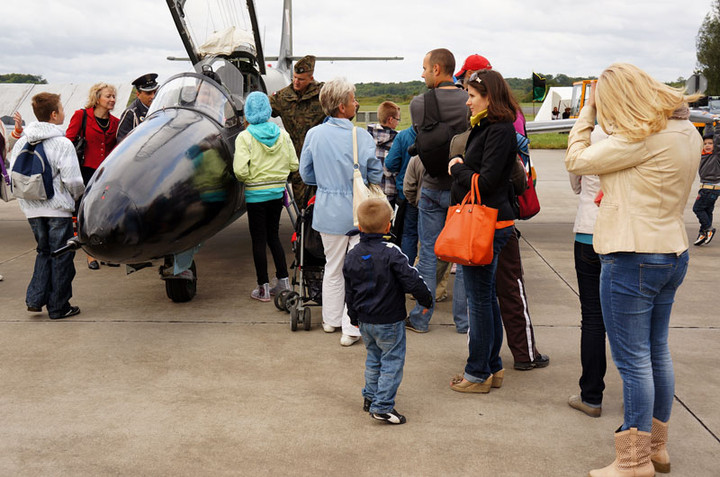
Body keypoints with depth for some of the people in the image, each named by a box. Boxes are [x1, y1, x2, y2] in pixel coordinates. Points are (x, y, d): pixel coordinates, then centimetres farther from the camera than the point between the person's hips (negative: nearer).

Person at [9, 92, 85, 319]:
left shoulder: (21, 143, 6)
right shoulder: (62, 144, -13)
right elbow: (72, 180, -15)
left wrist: (26, 198, 18)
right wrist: (77, 196, 5)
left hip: (31, 209, 6)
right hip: (58, 209, -6)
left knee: (44, 252, 20)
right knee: (61, 257, 5)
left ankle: (35, 298, 11)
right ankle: (58, 307, 11)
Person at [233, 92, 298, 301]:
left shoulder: (245, 137, -13)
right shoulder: (282, 134, -1)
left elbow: (241, 171, -20)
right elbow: (294, 165, 1)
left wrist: (246, 177, 2)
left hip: (256, 195, -4)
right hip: (278, 192, 4)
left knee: (259, 240, 5)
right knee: (273, 236, 18)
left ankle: (263, 288, 11)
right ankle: (283, 280, 20)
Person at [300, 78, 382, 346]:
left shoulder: (313, 135, -5)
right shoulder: (362, 137, -14)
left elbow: (306, 174, 3)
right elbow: (375, 176, -6)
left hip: (328, 211, 4)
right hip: (359, 211, -4)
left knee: (332, 267, 20)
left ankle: (331, 319, 33)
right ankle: (351, 329, 8)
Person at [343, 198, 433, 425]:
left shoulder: (352, 256, 2)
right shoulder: (390, 253, -18)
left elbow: (349, 293, 10)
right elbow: (412, 280, -20)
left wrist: (354, 317, 22)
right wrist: (426, 299, -3)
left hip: (365, 321, 6)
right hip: (389, 321, -6)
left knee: (373, 358, 22)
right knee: (392, 361, 3)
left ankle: (370, 397, 30)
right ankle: (382, 406, 2)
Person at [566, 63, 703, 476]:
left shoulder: (644, 139, -19)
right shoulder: (687, 132, 9)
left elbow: (577, 161, -13)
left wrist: (587, 114, 0)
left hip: (633, 258, -10)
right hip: (673, 253, 10)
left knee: (633, 359, 0)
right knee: (657, 352, 18)